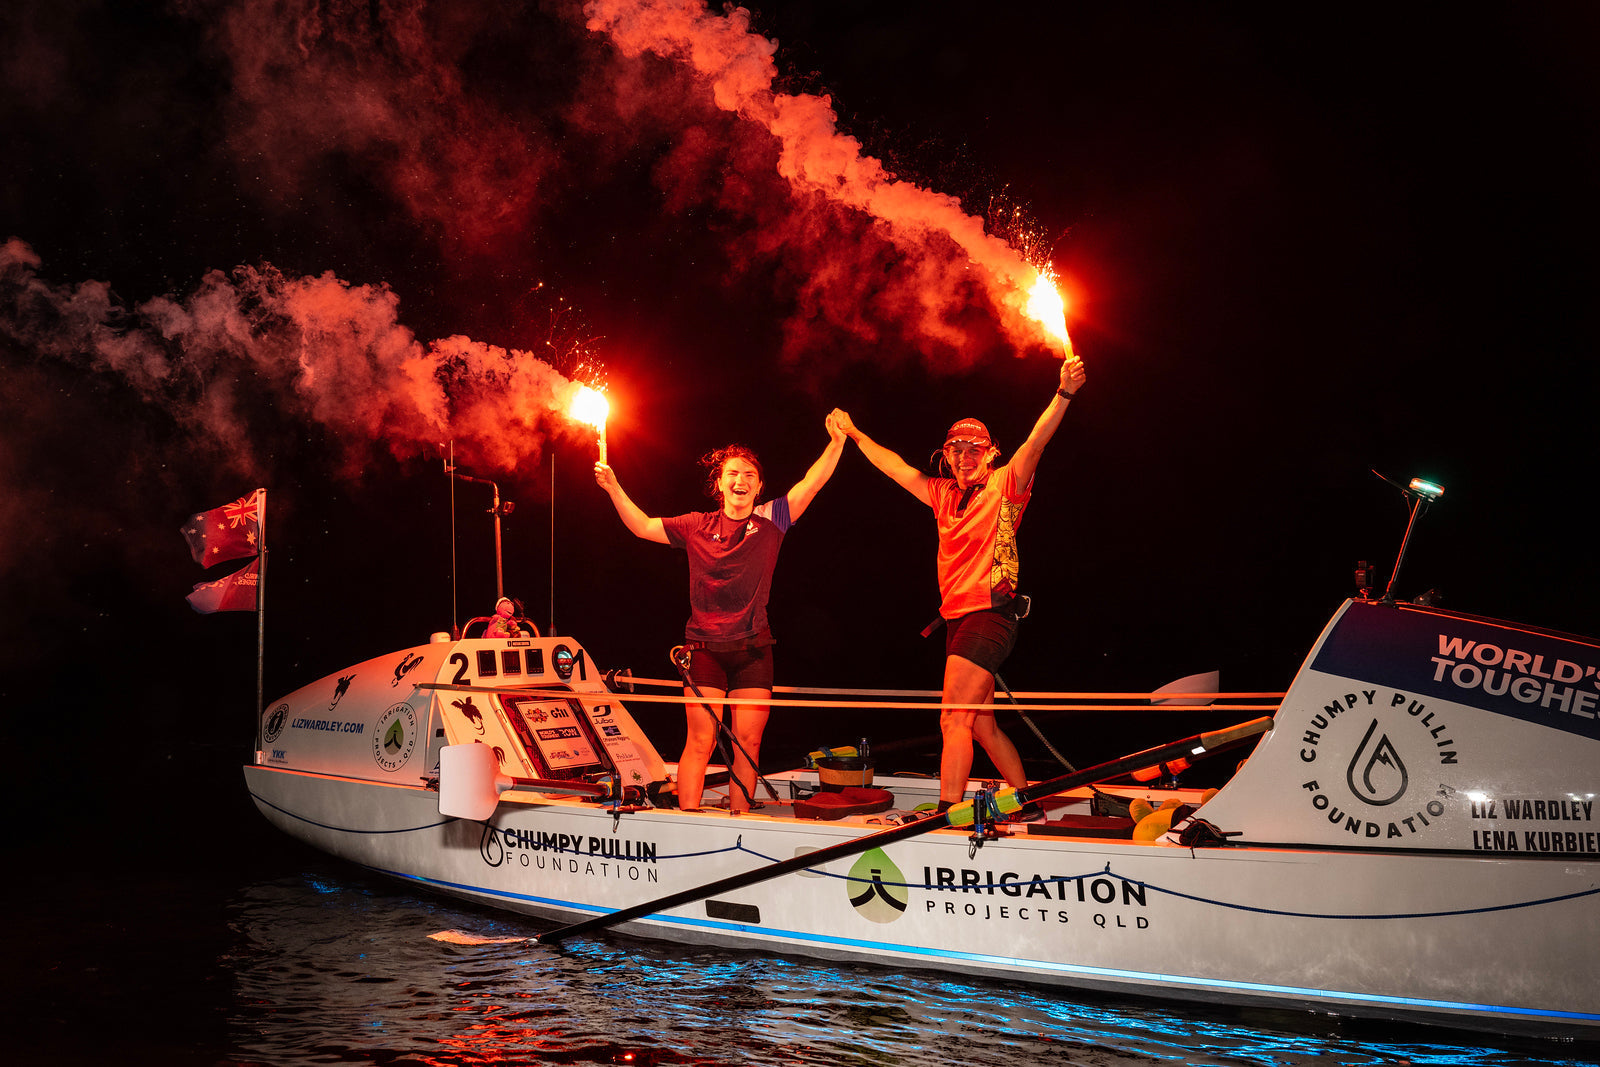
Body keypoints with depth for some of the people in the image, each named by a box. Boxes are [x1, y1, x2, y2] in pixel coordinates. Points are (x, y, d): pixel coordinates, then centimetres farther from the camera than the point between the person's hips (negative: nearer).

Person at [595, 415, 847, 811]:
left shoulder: (770, 520, 6)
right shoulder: (697, 526, 6)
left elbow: (812, 483, 0)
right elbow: (643, 527, 11)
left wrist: (836, 441, -11)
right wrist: (614, 488, 2)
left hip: (753, 648, 1)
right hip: (704, 647, -1)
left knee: (748, 743, 1)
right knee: (700, 741, -6)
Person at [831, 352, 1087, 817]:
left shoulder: (1004, 487, -1)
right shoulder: (944, 495, 16)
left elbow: (1035, 442, -16)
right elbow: (895, 466, 27)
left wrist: (1064, 393, -31)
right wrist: (853, 434, 33)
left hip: (990, 615, -8)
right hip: (957, 618, 8)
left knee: (955, 718, -15)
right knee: (982, 725, 12)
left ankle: (947, 815, -17)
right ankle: (1027, 804, 24)